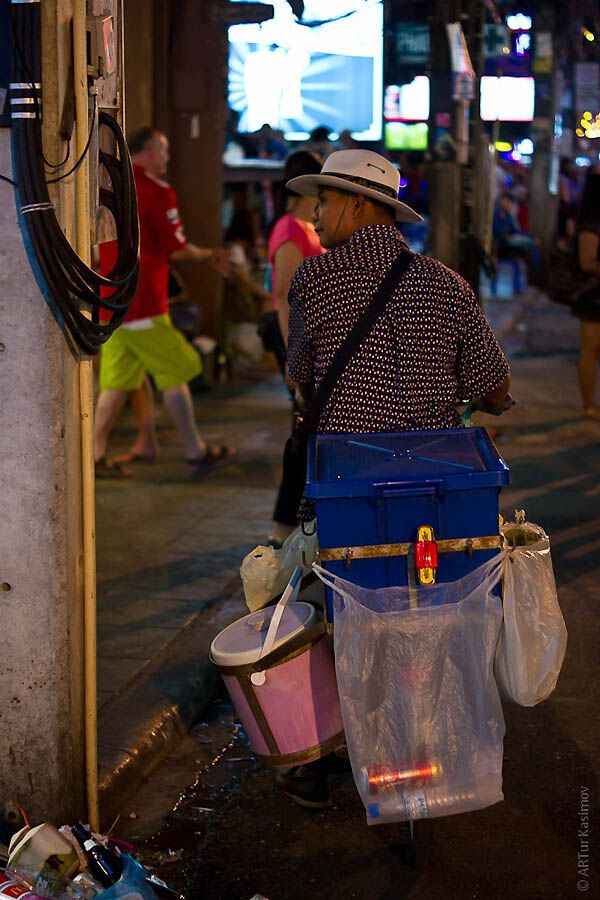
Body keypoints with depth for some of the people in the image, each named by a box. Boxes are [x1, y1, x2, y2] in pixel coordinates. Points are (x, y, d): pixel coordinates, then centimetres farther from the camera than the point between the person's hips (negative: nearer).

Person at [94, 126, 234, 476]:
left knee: (116, 380, 10)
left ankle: (97, 455, 6)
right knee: (176, 373, 3)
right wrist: (207, 254, 7)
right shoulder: (158, 192, -10)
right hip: (142, 304, -7)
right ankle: (196, 452, 9)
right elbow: (177, 250, -11)